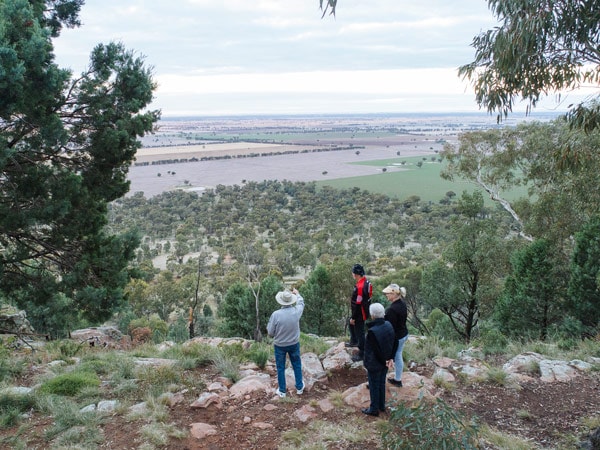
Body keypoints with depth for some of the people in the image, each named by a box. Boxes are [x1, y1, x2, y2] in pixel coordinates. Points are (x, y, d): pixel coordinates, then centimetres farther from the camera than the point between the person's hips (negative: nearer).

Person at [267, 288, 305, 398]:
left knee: (280, 368, 15)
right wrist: (297, 294, 27)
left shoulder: (276, 314, -25)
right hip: (294, 344, 2)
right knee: (297, 365, 21)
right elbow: (301, 303, 9)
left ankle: (282, 391, 27)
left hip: (280, 345, -2)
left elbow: (270, 332, -15)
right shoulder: (296, 311, -17)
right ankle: (299, 387, 34)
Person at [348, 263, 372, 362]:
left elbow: (358, 304, -28)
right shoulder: (366, 282, 0)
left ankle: (361, 354, 16)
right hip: (363, 312, 10)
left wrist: (353, 317, -17)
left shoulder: (360, 287, -31)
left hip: (359, 314, -10)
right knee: (351, 324, 31)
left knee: (359, 332, 3)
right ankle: (353, 341, 51)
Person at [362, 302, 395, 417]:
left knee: (374, 387, 12)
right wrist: (388, 358, 10)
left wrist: (367, 364, -9)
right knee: (382, 384, 24)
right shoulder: (388, 325, -9)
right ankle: (382, 406, 39)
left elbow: (371, 351, -24)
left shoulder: (372, 331, -32)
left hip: (375, 364, -7)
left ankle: (374, 409, 27)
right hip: (385, 361, 7)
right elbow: (391, 344, 1)